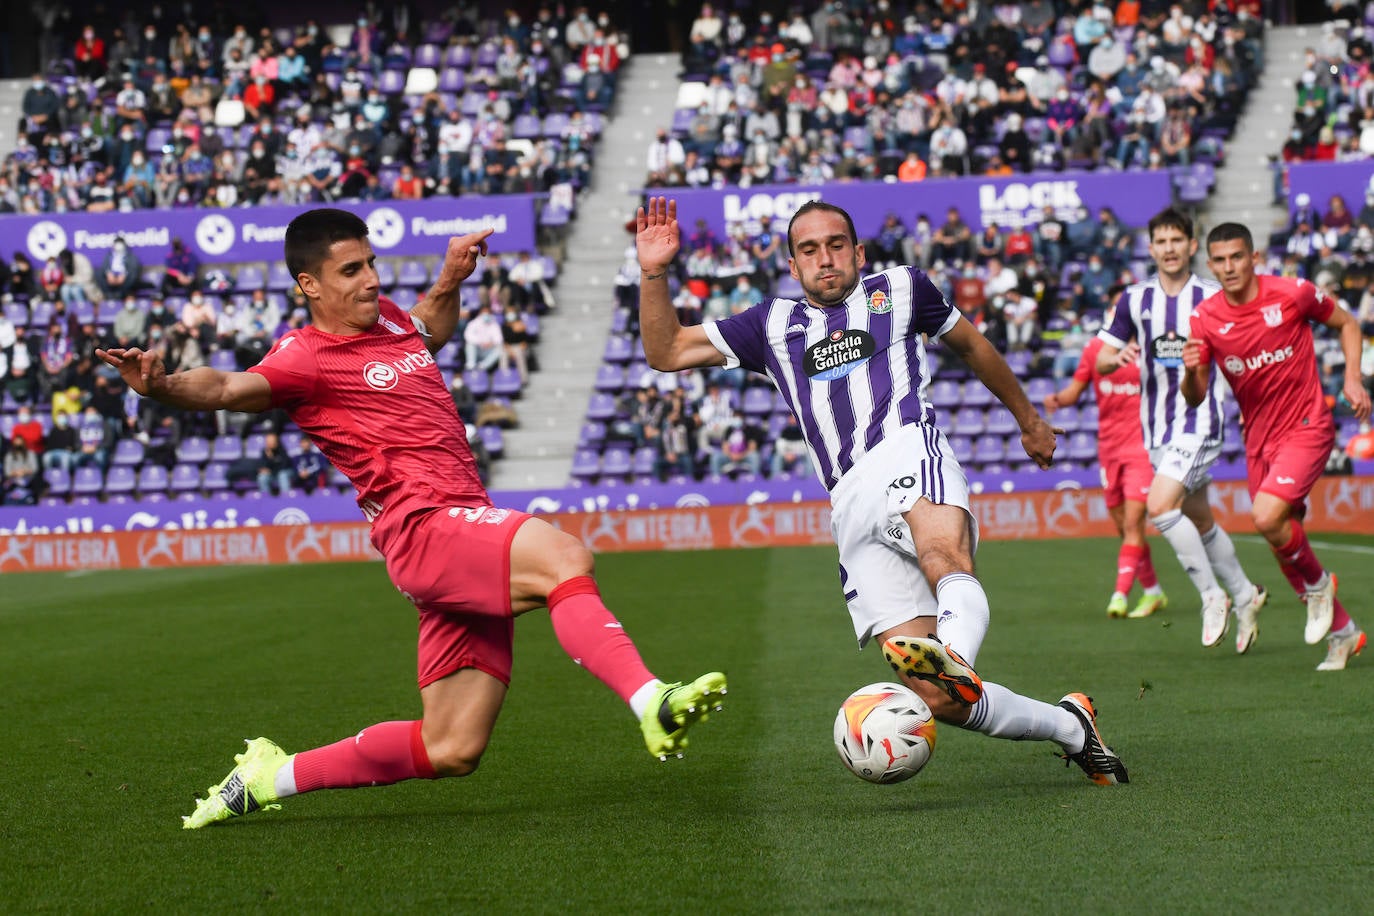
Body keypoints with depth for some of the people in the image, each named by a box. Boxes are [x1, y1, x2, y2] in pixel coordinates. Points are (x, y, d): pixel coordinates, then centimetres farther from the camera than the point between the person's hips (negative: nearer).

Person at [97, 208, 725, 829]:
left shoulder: (387, 318, 19)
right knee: (565, 558, -34)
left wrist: (450, 280, 24)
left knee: (451, 751, 6)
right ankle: (651, 704, -48)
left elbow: (433, 330, 44)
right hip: (425, 526, -8)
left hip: (467, 539, 8)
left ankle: (270, 777, 19)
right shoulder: (307, 355, -4)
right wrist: (164, 387, -43)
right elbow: (231, 388, -23)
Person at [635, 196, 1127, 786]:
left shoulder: (899, 289, 24)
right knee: (936, 701, -13)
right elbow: (665, 352, 24)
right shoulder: (773, 326, 27)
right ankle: (1069, 727, 3)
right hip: (850, 509, 2)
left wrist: (1029, 420, 43)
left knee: (944, 556, -42)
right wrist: (654, 273, 9)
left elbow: (971, 345, 38)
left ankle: (954, 657, -70)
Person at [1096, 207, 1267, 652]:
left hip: (1199, 419, -5)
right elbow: (1101, 361, 5)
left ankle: (1213, 595, -8)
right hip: (1156, 426, 5)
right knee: (1199, 521, 13)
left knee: (1160, 506, -21)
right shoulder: (1134, 299, 4)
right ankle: (1244, 595, 32)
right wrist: (1119, 357, -16)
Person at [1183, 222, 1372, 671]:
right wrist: (1190, 371, -24)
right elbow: (1195, 397, -2)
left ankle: (1318, 583, 5)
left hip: (1306, 428, -5)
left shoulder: (1292, 294, -12)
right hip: (1259, 440, 5)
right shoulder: (1204, 318, -4)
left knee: (1267, 518, -25)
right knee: (1284, 547, 7)